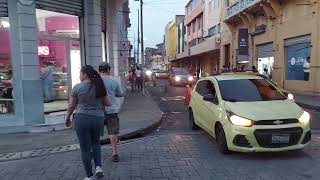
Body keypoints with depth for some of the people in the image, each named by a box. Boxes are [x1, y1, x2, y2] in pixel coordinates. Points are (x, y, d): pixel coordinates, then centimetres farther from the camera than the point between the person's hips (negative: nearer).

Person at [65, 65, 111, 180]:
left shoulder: (77, 87, -6)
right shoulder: (99, 87, 2)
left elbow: (71, 106, -2)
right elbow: (108, 103, 7)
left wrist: (67, 118, 14)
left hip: (82, 118, -3)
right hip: (98, 119, 3)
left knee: (85, 148, 9)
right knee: (96, 143, 26)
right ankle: (98, 166, 9)